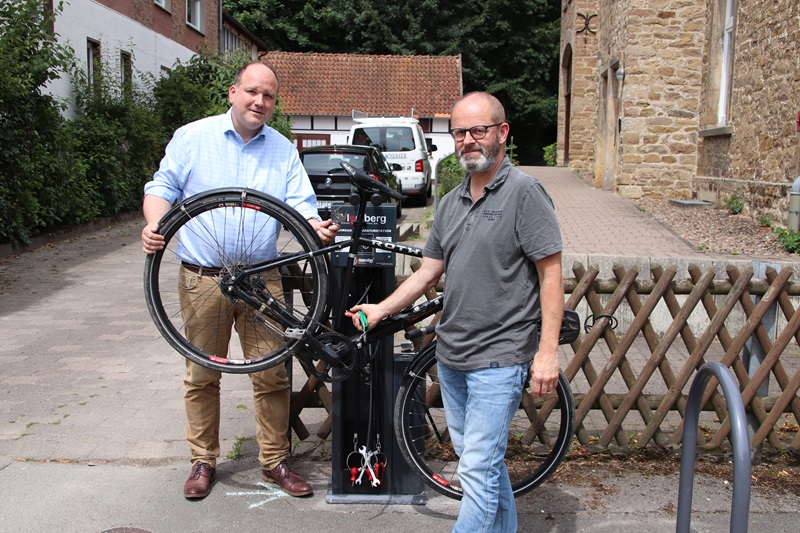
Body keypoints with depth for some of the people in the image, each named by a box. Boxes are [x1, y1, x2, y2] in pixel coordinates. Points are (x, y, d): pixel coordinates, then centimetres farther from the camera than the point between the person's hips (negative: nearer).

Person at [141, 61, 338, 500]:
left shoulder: (283, 150, 9)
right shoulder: (192, 138, 5)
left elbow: (300, 204, 4)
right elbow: (163, 188, 6)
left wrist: (316, 226, -19)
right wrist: (154, 224, -14)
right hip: (203, 278, -1)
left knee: (272, 375, 3)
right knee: (202, 375, 9)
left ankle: (274, 461, 20)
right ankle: (203, 461, 26)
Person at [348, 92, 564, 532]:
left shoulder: (524, 192, -10)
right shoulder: (451, 202, 12)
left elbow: (551, 274, -13)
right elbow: (429, 271, 16)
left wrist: (548, 350, -17)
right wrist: (381, 309, 7)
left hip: (499, 357, -8)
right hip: (450, 355, 8)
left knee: (478, 469, -5)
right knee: (479, 458, 19)